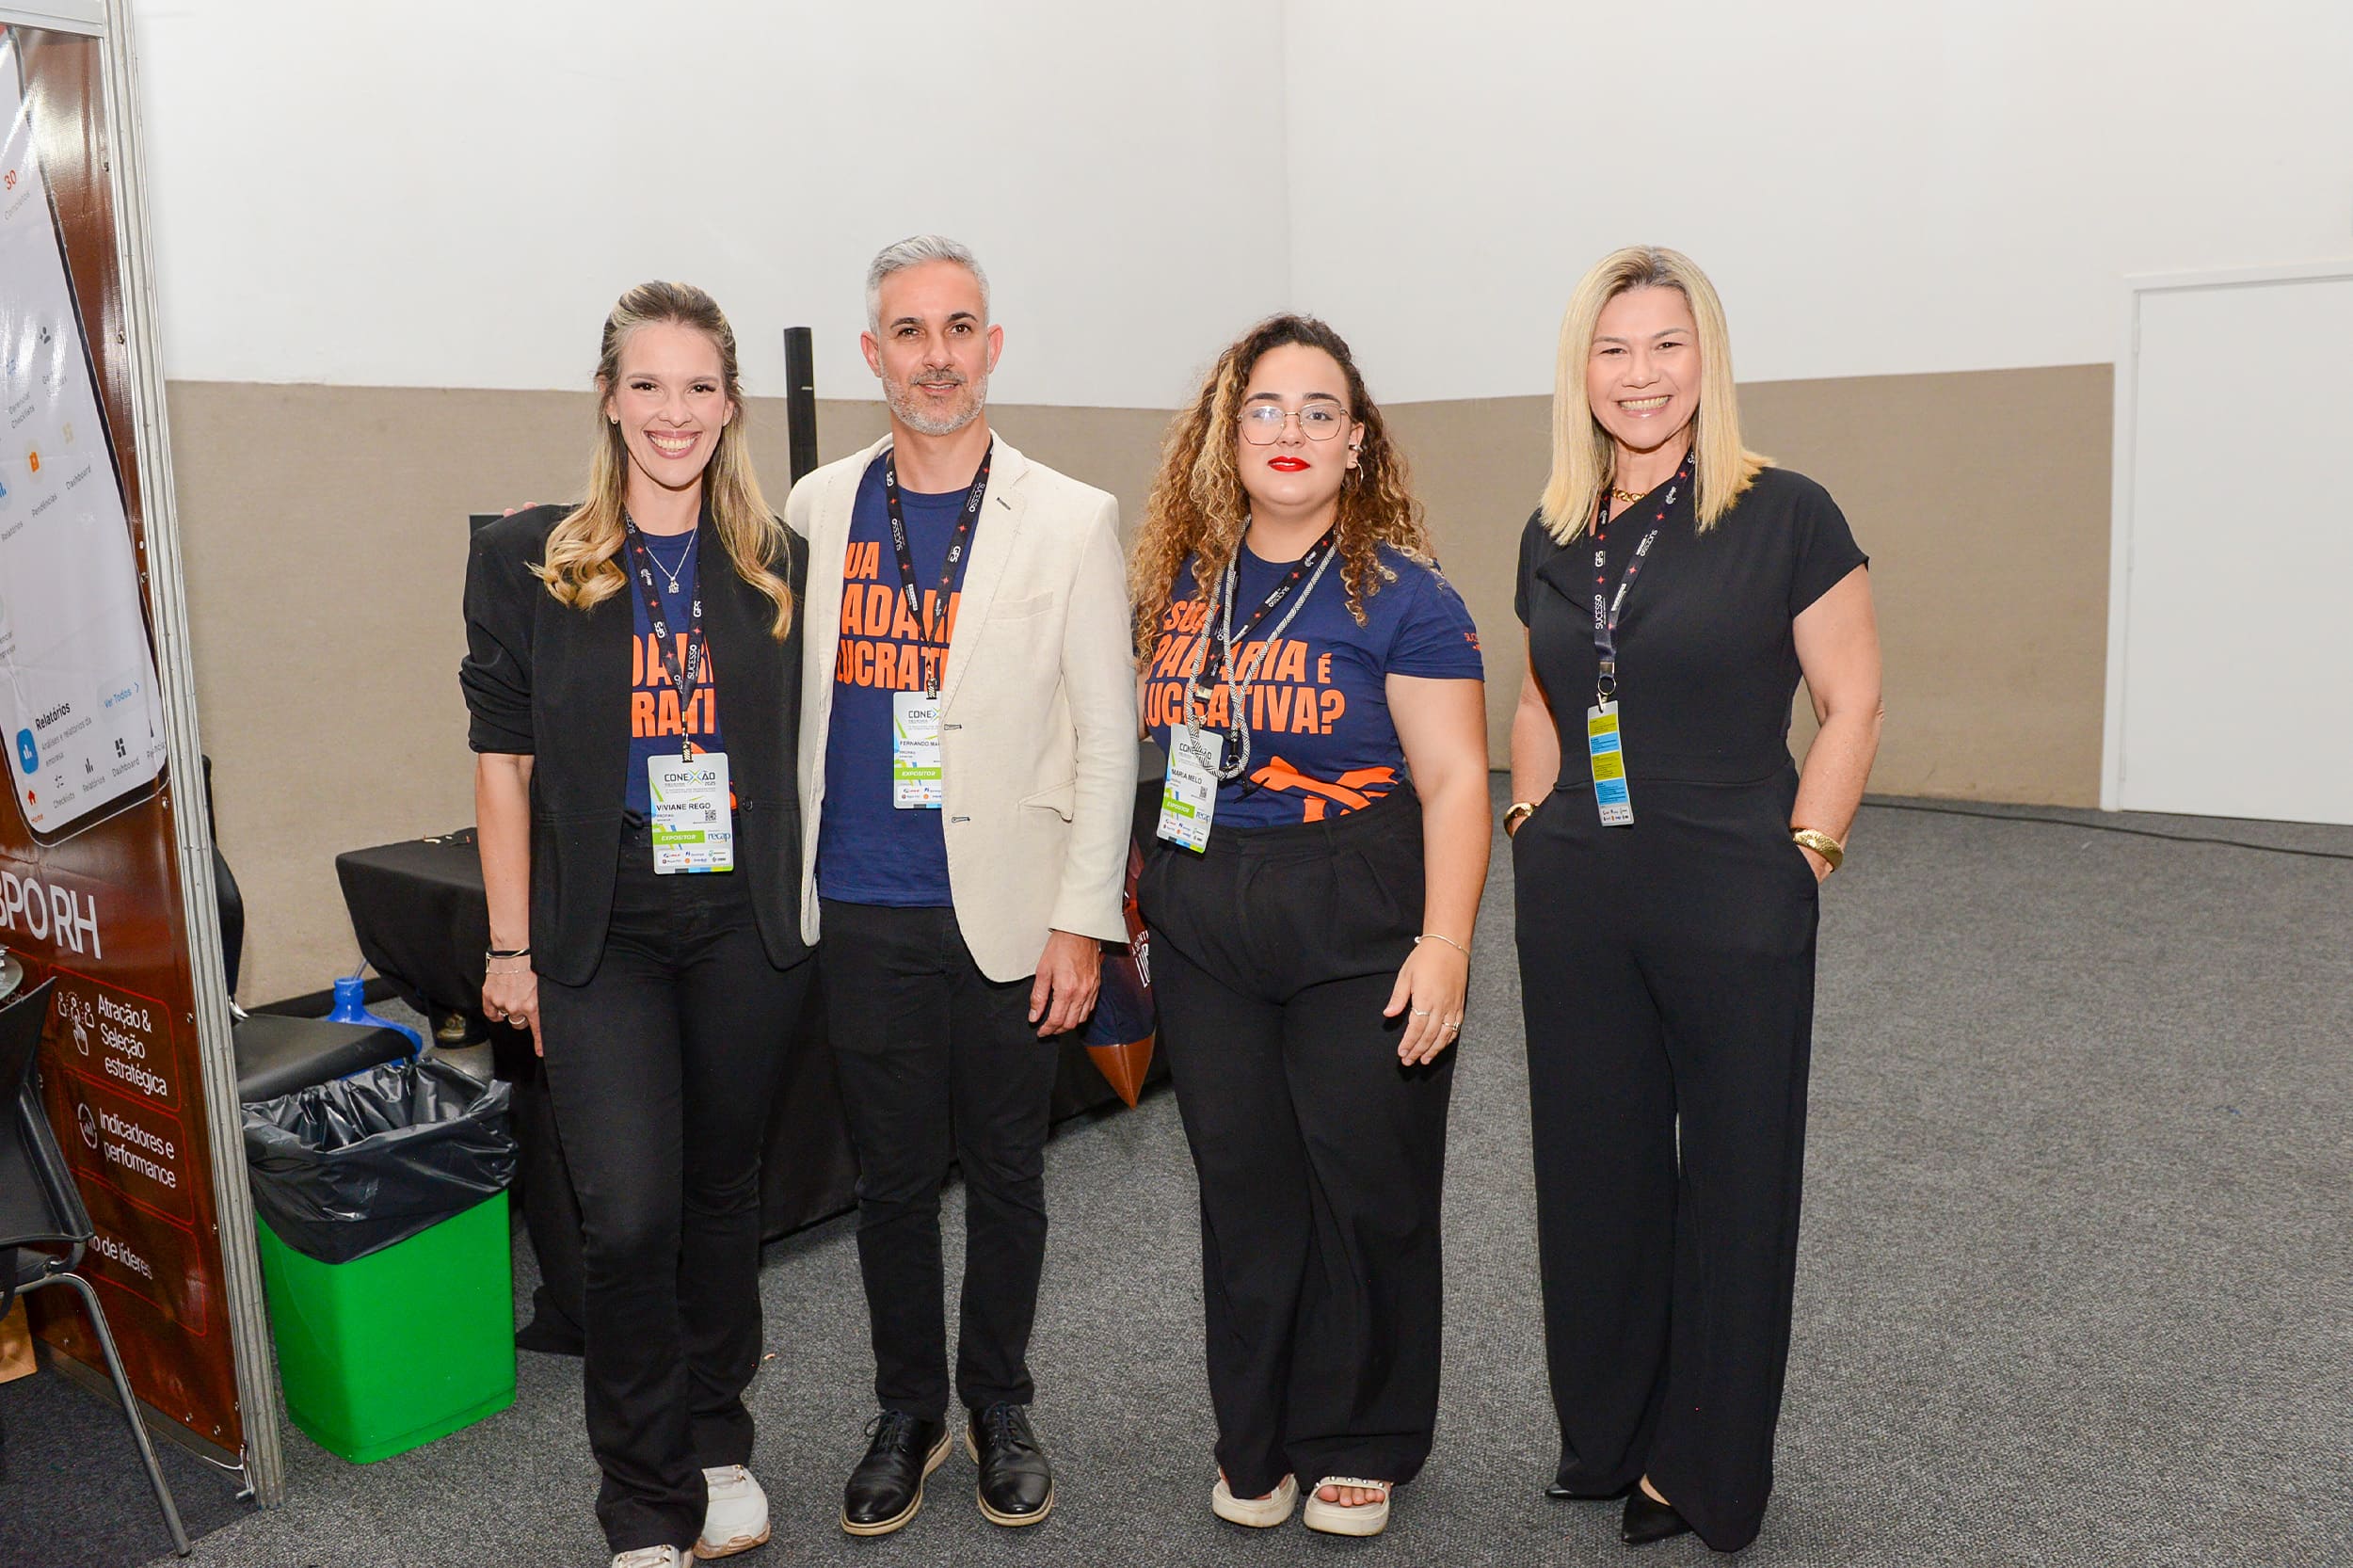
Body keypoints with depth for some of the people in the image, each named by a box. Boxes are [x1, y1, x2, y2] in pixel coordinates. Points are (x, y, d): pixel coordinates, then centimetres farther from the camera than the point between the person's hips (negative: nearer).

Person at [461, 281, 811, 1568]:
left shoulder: (776, 566, 4)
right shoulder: (528, 559, -1)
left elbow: (799, 751, 10)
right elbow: (503, 760, 0)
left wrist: (807, 907, 5)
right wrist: (510, 944, -2)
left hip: (745, 927, 2)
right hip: (602, 932, -2)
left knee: (721, 1186, 14)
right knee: (628, 1215, -8)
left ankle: (716, 1444, 34)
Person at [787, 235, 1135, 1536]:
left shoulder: (1070, 521, -2)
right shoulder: (818, 510, 5)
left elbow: (1106, 737, -3)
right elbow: (786, 707, 10)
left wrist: (1082, 920, -8)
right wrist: (783, 885, 6)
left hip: (1008, 911, -1)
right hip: (863, 913, 2)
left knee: (1004, 1176, 12)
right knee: (892, 1175, 13)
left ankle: (998, 1406, 33)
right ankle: (907, 1411, 33)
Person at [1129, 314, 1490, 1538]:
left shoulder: (1402, 595, -6)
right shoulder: (1174, 587, 7)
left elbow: (1453, 780, -9)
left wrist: (1444, 945, -17)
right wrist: (1140, 906, 11)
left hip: (1360, 932, -3)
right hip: (1205, 931, 4)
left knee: (1366, 1194, 6)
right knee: (1244, 1193, 12)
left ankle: (1358, 1444, 28)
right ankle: (1256, 1442, 31)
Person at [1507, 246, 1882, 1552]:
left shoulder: (1784, 516, -7)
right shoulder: (1553, 534, 8)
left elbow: (1852, 702, -5)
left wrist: (1805, 852, -10)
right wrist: (1533, 831, 9)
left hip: (1735, 908, -4)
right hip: (1574, 906, 5)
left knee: (1731, 1185, 9)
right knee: (1592, 1173, 14)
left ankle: (1704, 1473, 27)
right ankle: (1603, 1438, 34)